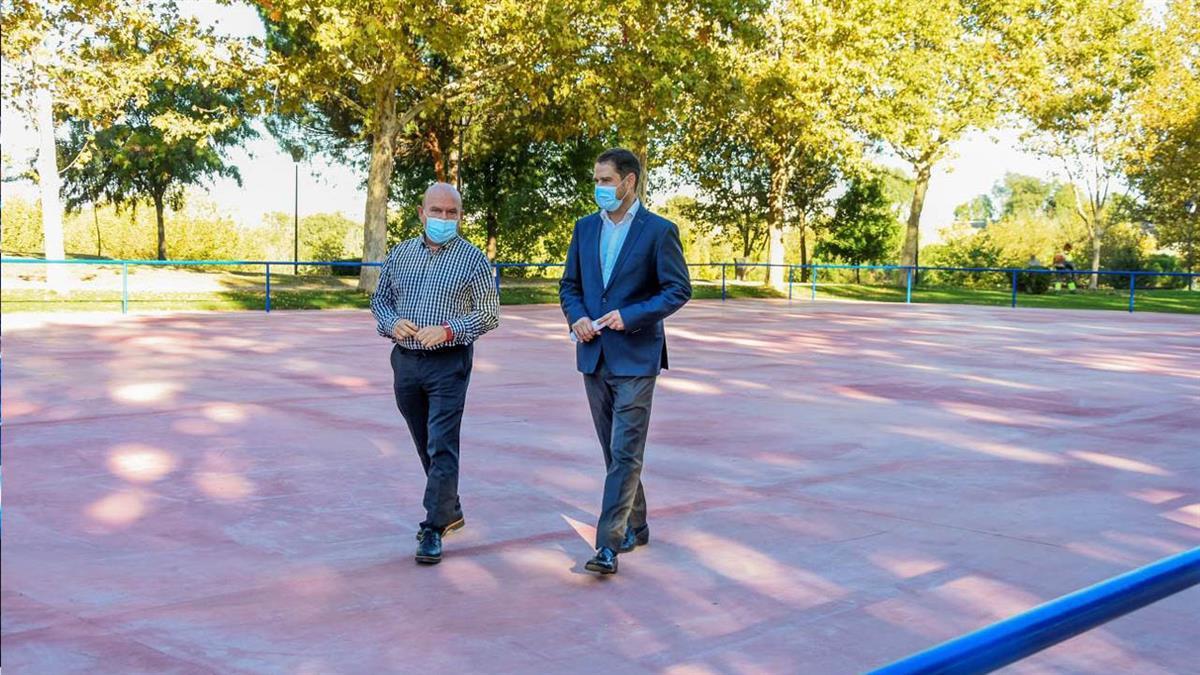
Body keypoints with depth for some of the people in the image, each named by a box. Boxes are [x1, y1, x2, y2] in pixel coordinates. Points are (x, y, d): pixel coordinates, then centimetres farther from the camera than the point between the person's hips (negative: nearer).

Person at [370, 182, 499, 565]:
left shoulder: (473, 259, -4)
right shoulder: (400, 254, 8)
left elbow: (489, 315, -5)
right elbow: (380, 299, 15)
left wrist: (447, 330, -19)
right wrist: (391, 323, -8)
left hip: (448, 364, -5)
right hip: (405, 361, 5)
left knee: (441, 446, -9)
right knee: (425, 445, 15)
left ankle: (434, 529, -5)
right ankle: (450, 511, 30)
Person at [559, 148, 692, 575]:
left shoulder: (659, 231, -6)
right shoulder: (586, 228, 10)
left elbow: (679, 289, -9)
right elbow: (569, 284, 14)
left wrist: (629, 316, -18)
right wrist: (576, 316, -7)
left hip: (635, 356, -6)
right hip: (594, 356, 6)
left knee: (625, 453, -8)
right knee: (615, 451, 14)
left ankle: (609, 545, -8)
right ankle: (634, 527, 28)